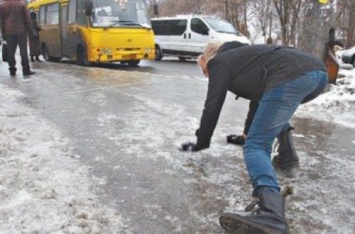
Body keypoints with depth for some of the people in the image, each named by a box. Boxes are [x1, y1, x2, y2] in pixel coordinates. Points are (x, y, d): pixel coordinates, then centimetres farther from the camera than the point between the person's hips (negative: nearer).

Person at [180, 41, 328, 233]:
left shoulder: (220, 61, 16)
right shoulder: (242, 57, 40)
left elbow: (212, 106, 13)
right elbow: (259, 93, 51)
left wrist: (201, 143, 27)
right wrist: (249, 134, 62)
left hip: (292, 77, -9)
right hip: (319, 71, 9)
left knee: (255, 146, -12)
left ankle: (271, 215, -34)